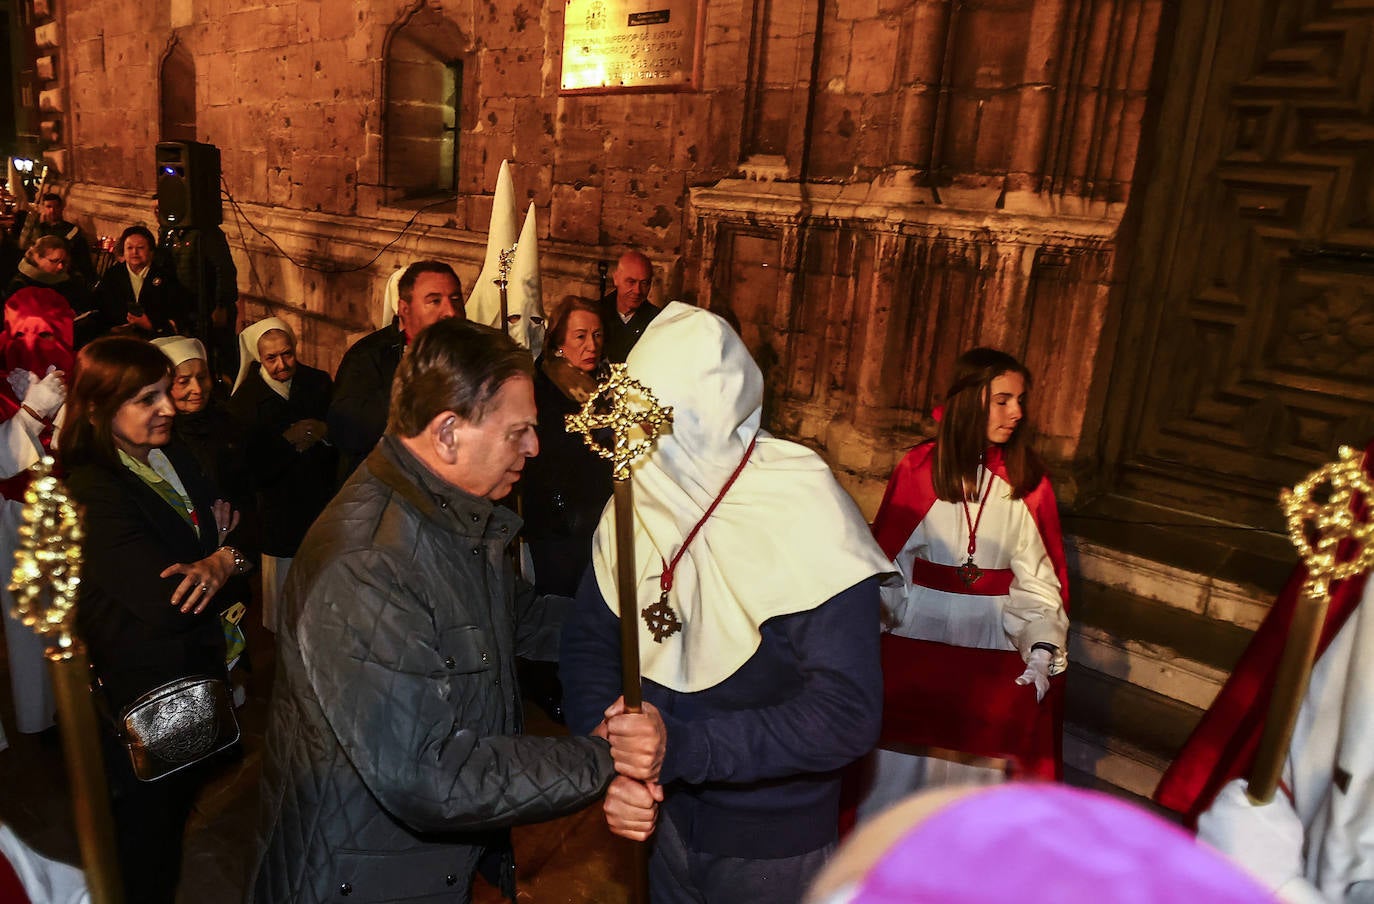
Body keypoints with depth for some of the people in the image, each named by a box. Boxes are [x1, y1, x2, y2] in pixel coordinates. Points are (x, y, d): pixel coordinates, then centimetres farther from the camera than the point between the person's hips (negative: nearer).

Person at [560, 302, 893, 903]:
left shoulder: (807, 519, -25)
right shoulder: (636, 499, -10)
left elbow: (847, 715, -28)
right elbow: (588, 639, -4)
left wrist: (683, 746, -34)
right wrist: (613, 763, -20)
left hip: (775, 847, -4)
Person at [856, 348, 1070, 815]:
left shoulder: (1028, 480, 1)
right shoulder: (919, 468, -4)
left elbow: (1038, 575, 0)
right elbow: (887, 558, -1)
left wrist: (1042, 649, -10)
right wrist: (883, 635, -6)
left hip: (992, 638, 1)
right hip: (919, 633, -1)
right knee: (907, 744, 0)